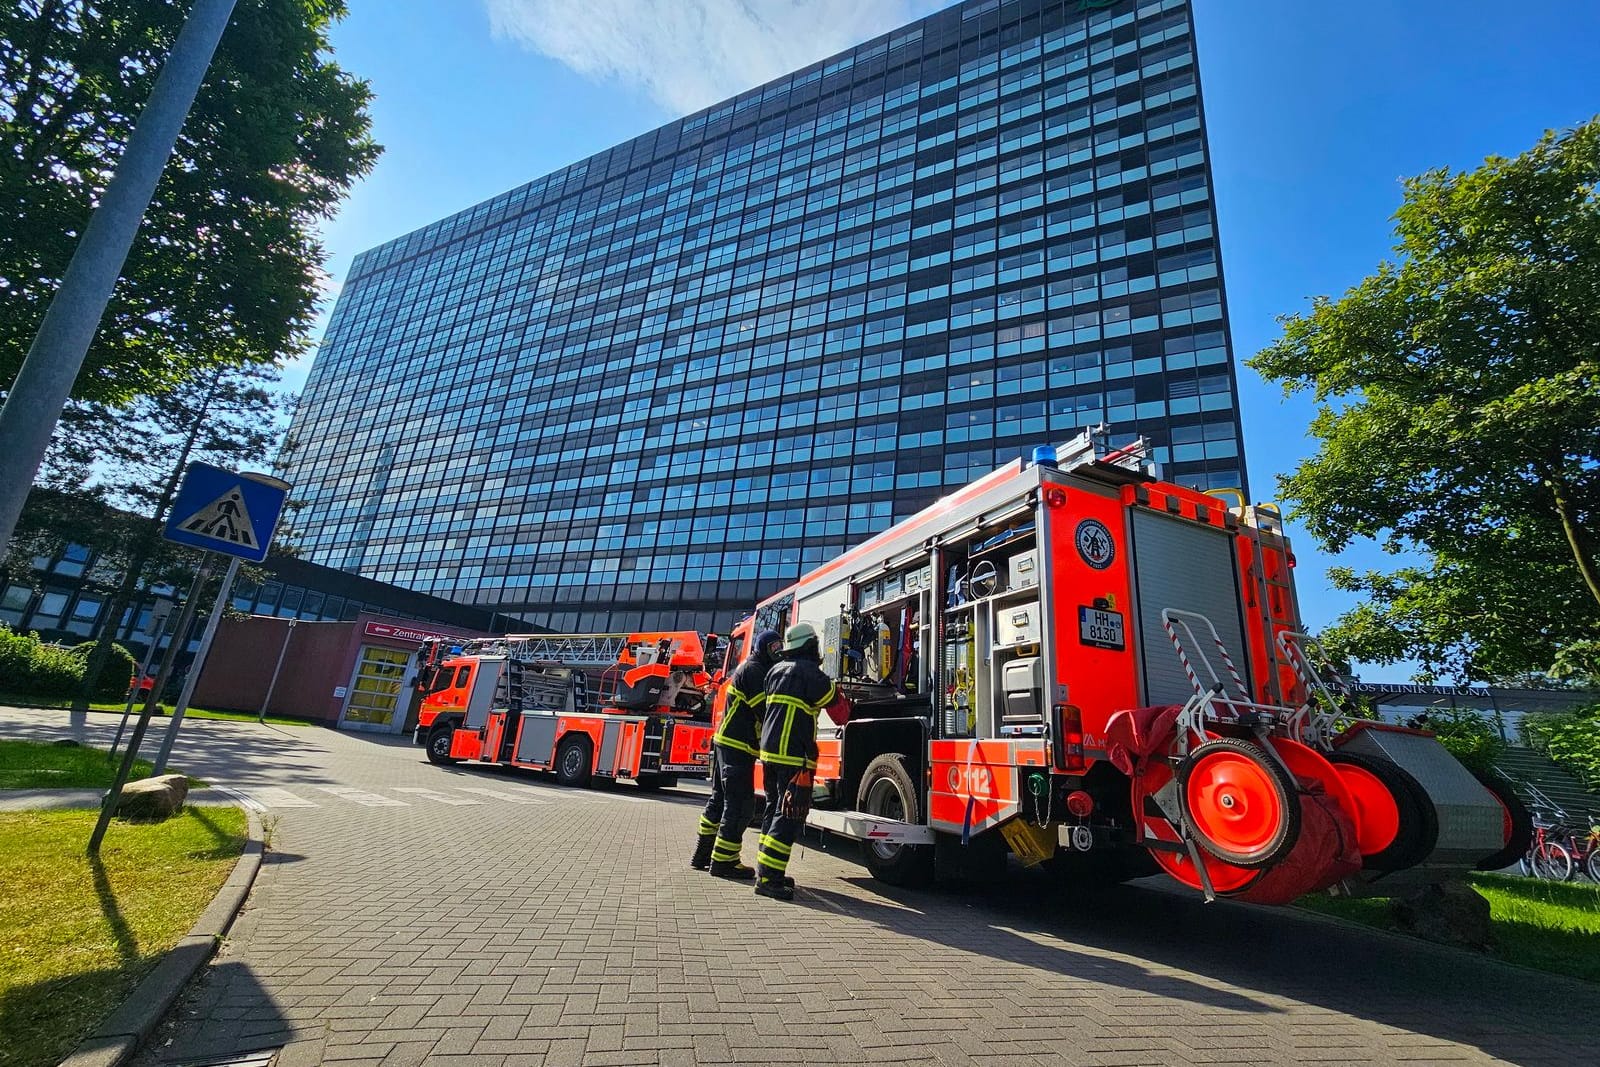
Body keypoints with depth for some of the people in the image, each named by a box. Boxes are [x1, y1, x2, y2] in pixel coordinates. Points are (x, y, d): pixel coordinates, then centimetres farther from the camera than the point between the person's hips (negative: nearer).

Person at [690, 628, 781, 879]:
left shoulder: (750, 669, 18)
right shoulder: (754, 670, -14)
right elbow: (765, 711, -19)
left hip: (725, 743, 11)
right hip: (737, 746, -11)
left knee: (720, 799, 17)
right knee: (740, 804, -5)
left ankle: (702, 854, 25)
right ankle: (723, 861, 1)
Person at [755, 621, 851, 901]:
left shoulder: (776, 671, 13)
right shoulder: (812, 674, -12)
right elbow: (840, 714, -5)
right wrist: (838, 693, 16)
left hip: (769, 752, 9)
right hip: (794, 757, -9)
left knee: (774, 810, 17)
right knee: (789, 815, -5)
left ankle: (767, 870, 23)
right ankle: (768, 878, -7)